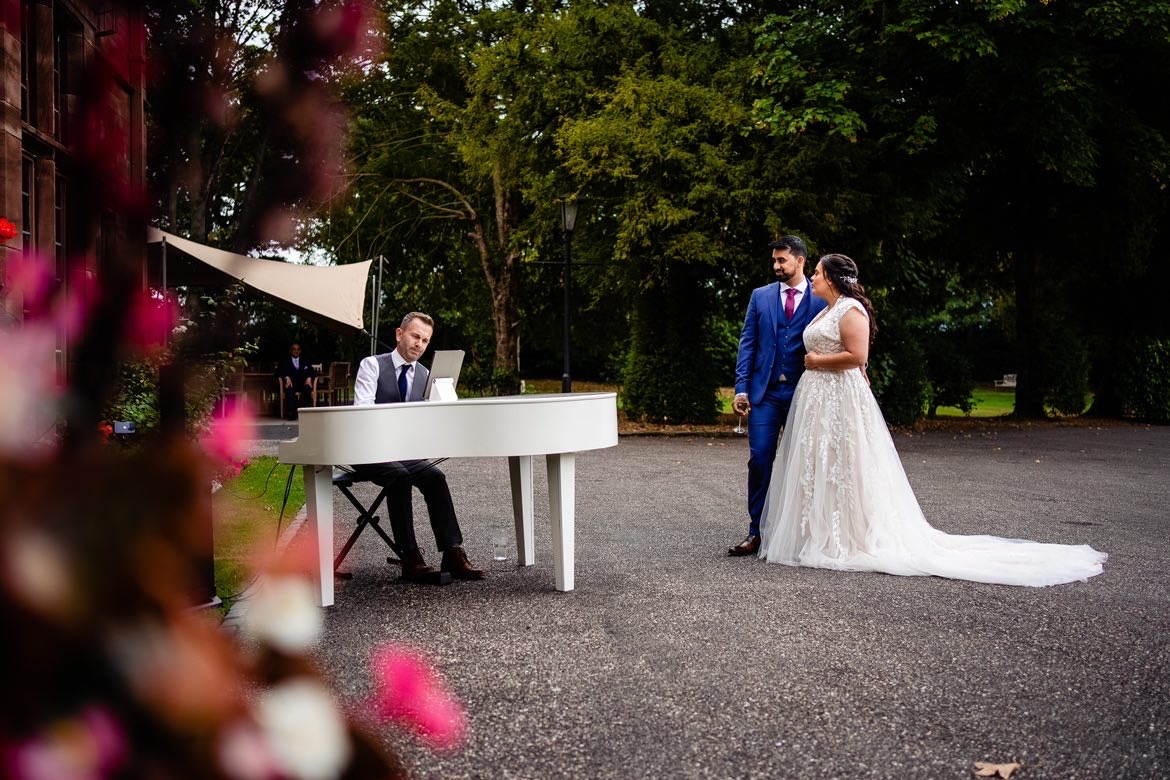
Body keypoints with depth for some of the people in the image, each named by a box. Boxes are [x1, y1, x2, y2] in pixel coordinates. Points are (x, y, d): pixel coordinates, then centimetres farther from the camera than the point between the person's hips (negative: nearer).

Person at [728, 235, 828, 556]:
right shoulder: (760, 296, 8)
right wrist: (741, 388, -3)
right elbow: (747, 344, 5)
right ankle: (756, 532, 3)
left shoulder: (821, 300, 1)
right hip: (765, 391, 1)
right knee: (759, 460, -3)